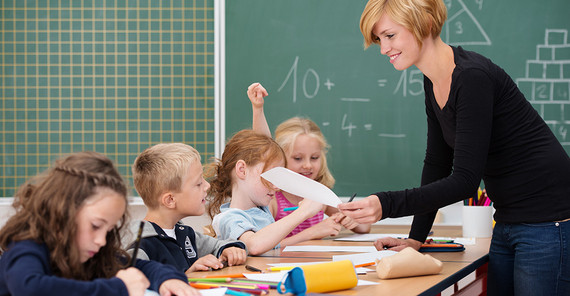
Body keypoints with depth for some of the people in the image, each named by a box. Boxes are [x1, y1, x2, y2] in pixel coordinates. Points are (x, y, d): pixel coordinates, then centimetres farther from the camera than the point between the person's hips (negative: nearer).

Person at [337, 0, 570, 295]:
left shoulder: (472, 77, -21)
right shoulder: (433, 83, 7)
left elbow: (465, 180, -25)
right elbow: (437, 164, 13)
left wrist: (386, 204, -32)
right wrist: (416, 238, 9)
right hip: (510, 223, 9)